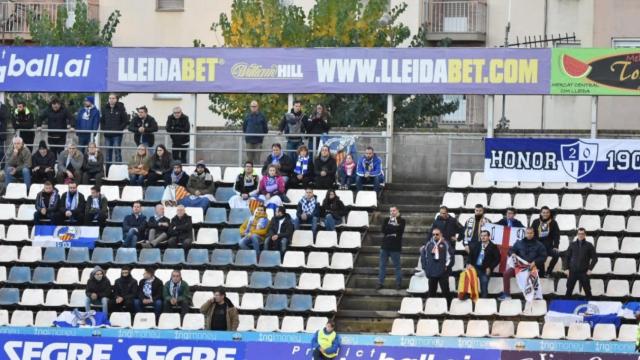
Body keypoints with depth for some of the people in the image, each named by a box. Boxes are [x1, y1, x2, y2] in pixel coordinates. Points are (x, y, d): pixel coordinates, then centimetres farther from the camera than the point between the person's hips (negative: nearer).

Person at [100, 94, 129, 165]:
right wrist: (103, 129, 2)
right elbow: (102, 121, 16)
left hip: (117, 134, -4)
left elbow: (126, 121, -3)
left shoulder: (120, 108, -4)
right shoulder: (105, 109, 8)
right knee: (108, 152, 9)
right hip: (107, 135, 4)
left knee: (117, 151, -7)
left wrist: (119, 129, -9)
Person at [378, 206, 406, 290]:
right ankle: (380, 283, 8)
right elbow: (383, 230, -4)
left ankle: (398, 283, 7)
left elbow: (400, 230, -13)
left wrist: (389, 228, -8)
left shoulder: (401, 221, 3)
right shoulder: (386, 220, 12)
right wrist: (394, 229, -10)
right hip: (385, 246, 3)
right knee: (382, 265, 4)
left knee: (397, 266, 1)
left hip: (395, 247, -3)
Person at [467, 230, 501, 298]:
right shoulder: (476, 245, 12)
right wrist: (469, 263, -7)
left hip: (485, 270, -3)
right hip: (474, 267, 3)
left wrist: (490, 268, -11)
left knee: (484, 288, -6)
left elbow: (497, 259, -1)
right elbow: (470, 255, 11)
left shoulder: (493, 247, 1)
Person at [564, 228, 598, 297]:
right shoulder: (573, 245, 8)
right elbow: (567, 257, 10)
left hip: (584, 272, -1)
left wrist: (590, 269, -5)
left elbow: (594, 258, 4)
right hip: (573, 272, 1)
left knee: (587, 291, 2)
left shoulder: (589, 245, 3)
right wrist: (566, 268, 0)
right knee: (569, 290, 1)